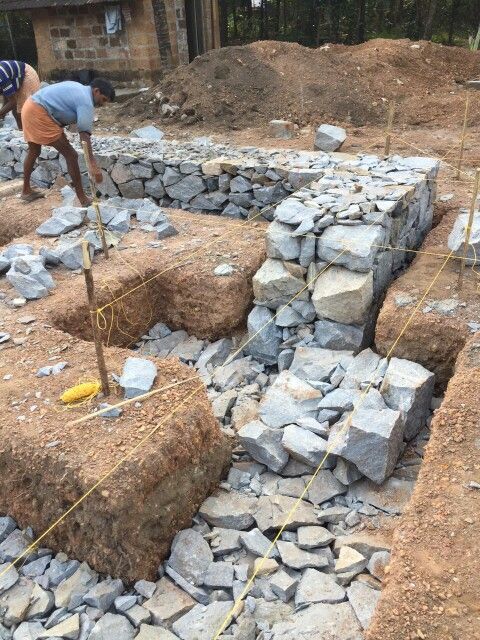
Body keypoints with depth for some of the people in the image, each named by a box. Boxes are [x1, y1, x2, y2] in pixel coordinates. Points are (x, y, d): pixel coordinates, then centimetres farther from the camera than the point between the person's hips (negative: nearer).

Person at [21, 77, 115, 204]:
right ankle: (82, 199, -3)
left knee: (34, 152, 26)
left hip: (29, 107, 10)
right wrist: (93, 165, -29)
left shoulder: (77, 88, 18)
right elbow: (84, 135, -22)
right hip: (39, 113, -10)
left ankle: (26, 191, 39)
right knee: (71, 155, -6)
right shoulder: (86, 102, -12)